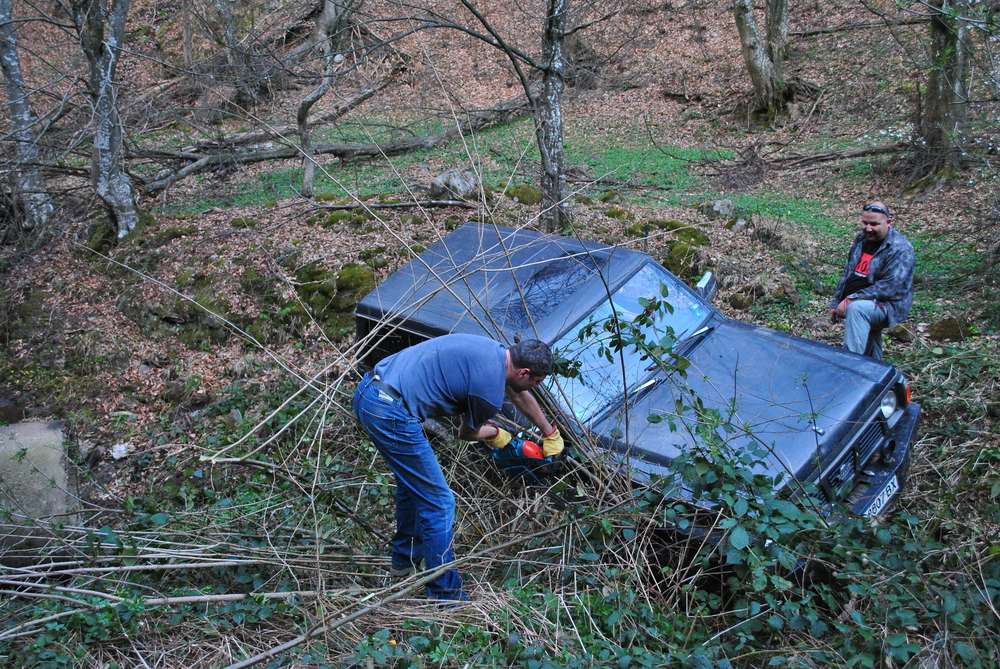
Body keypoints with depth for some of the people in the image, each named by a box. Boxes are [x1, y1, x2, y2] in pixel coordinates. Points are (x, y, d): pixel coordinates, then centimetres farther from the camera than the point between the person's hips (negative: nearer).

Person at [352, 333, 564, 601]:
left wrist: (550, 433, 44)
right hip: (391, 415, -10)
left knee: (412, 481, 29)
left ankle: (405, 558, 47)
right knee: (438, 503, 2)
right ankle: (445, 595, 13)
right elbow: (467, 433, 7)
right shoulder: (490, 392, -14)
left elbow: (521, 396, 31)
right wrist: (495, 433, 27)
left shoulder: (494, 350, 13)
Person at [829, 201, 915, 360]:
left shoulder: (901, 248, -16)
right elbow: (847, 273, 16)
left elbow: (890, 287, -25)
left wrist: (851, 299, -27)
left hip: (887, 305, -8)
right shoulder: (861, 239, 8)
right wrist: (836, 303, 11)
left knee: (857, 308, -37)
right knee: (870, 358, 16)